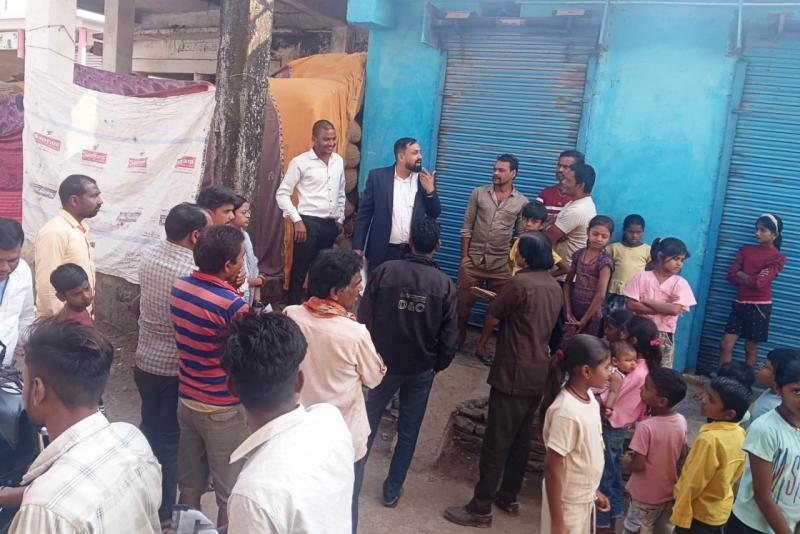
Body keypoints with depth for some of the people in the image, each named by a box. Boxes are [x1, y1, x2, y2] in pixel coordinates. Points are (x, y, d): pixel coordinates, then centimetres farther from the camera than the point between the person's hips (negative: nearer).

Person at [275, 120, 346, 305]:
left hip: (330, 224, 6)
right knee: (299, 271, 1)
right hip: (308, 223, -5)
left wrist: (340, 220, 15)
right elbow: (282, 193, -6)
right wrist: (297, 220, -11)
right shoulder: (300, 162, -7)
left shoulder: (338, 161, 9)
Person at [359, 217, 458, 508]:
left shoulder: (385, 271, -13)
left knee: (367, 421, 19)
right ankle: (392, 489, 26)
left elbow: (364, 318, -10)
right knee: (408, 432, 15)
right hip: (421, 368, 0)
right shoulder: (445, 284, -11)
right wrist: (439, 364, 10)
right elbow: (449, 335, -7)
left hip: (384, 361, 0)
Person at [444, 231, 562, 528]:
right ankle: (508, 497, 28)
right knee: (521, 439, 16)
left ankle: (480, 509, 4)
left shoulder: (521, 283, -17)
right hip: (539, 372, 9)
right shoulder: (554, 286, 9)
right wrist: (503, 299, 20)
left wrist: (483, 340, 12)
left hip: (515, 372, -9)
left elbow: (493, 316, -7)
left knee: (497, 441, -3)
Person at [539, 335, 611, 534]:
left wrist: (594, 490, 18)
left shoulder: (588, 397, -4)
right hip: (567, 502, -8)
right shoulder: (566, 411, -30)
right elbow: (552, 468, -25)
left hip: (584, 497, 8)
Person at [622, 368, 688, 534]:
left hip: (646, 496, -5)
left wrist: (626, 464, -6)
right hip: (670, 492, 5)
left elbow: (638, 465, -26)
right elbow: (682, 455, 3)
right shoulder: (681, 421, -10)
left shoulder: (646, 427, -30)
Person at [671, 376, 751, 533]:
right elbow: (737, 472, 7)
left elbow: (692, 484, -23)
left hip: (699, 514, -7)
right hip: (722, 510, 7)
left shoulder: (710, 439, -32)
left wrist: (678, 513, -12)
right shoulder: (740, 433, -7)